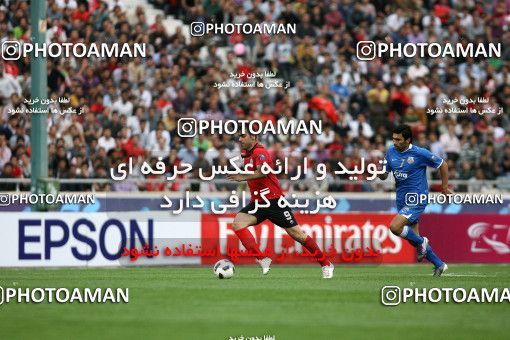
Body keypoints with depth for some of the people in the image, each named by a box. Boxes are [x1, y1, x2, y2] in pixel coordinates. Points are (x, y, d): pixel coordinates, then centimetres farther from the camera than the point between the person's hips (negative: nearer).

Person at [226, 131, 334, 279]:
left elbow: (262, 172, -36)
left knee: (295, 233, -3)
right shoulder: (246, 153, 12)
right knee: (238, 223, -17)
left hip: (274, 201, -8)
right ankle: (262, 260, -19)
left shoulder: (260, 152, -15)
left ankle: (326, 264, 12)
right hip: (257, 202, 8)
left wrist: (243, 177, -46)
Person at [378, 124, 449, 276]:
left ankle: (421, 242, 3)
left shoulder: (420, 153, -14)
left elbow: (442, 164, -3)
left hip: (416, 199, -7)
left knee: (395, 227, -23)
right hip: (402, 199, 7)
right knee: (413, 237, 11)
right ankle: (439, 265, 27)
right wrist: (379, 172, -15)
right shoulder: (391, 152, 2)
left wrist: (445, 188, 2)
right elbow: (384, 176, 9)